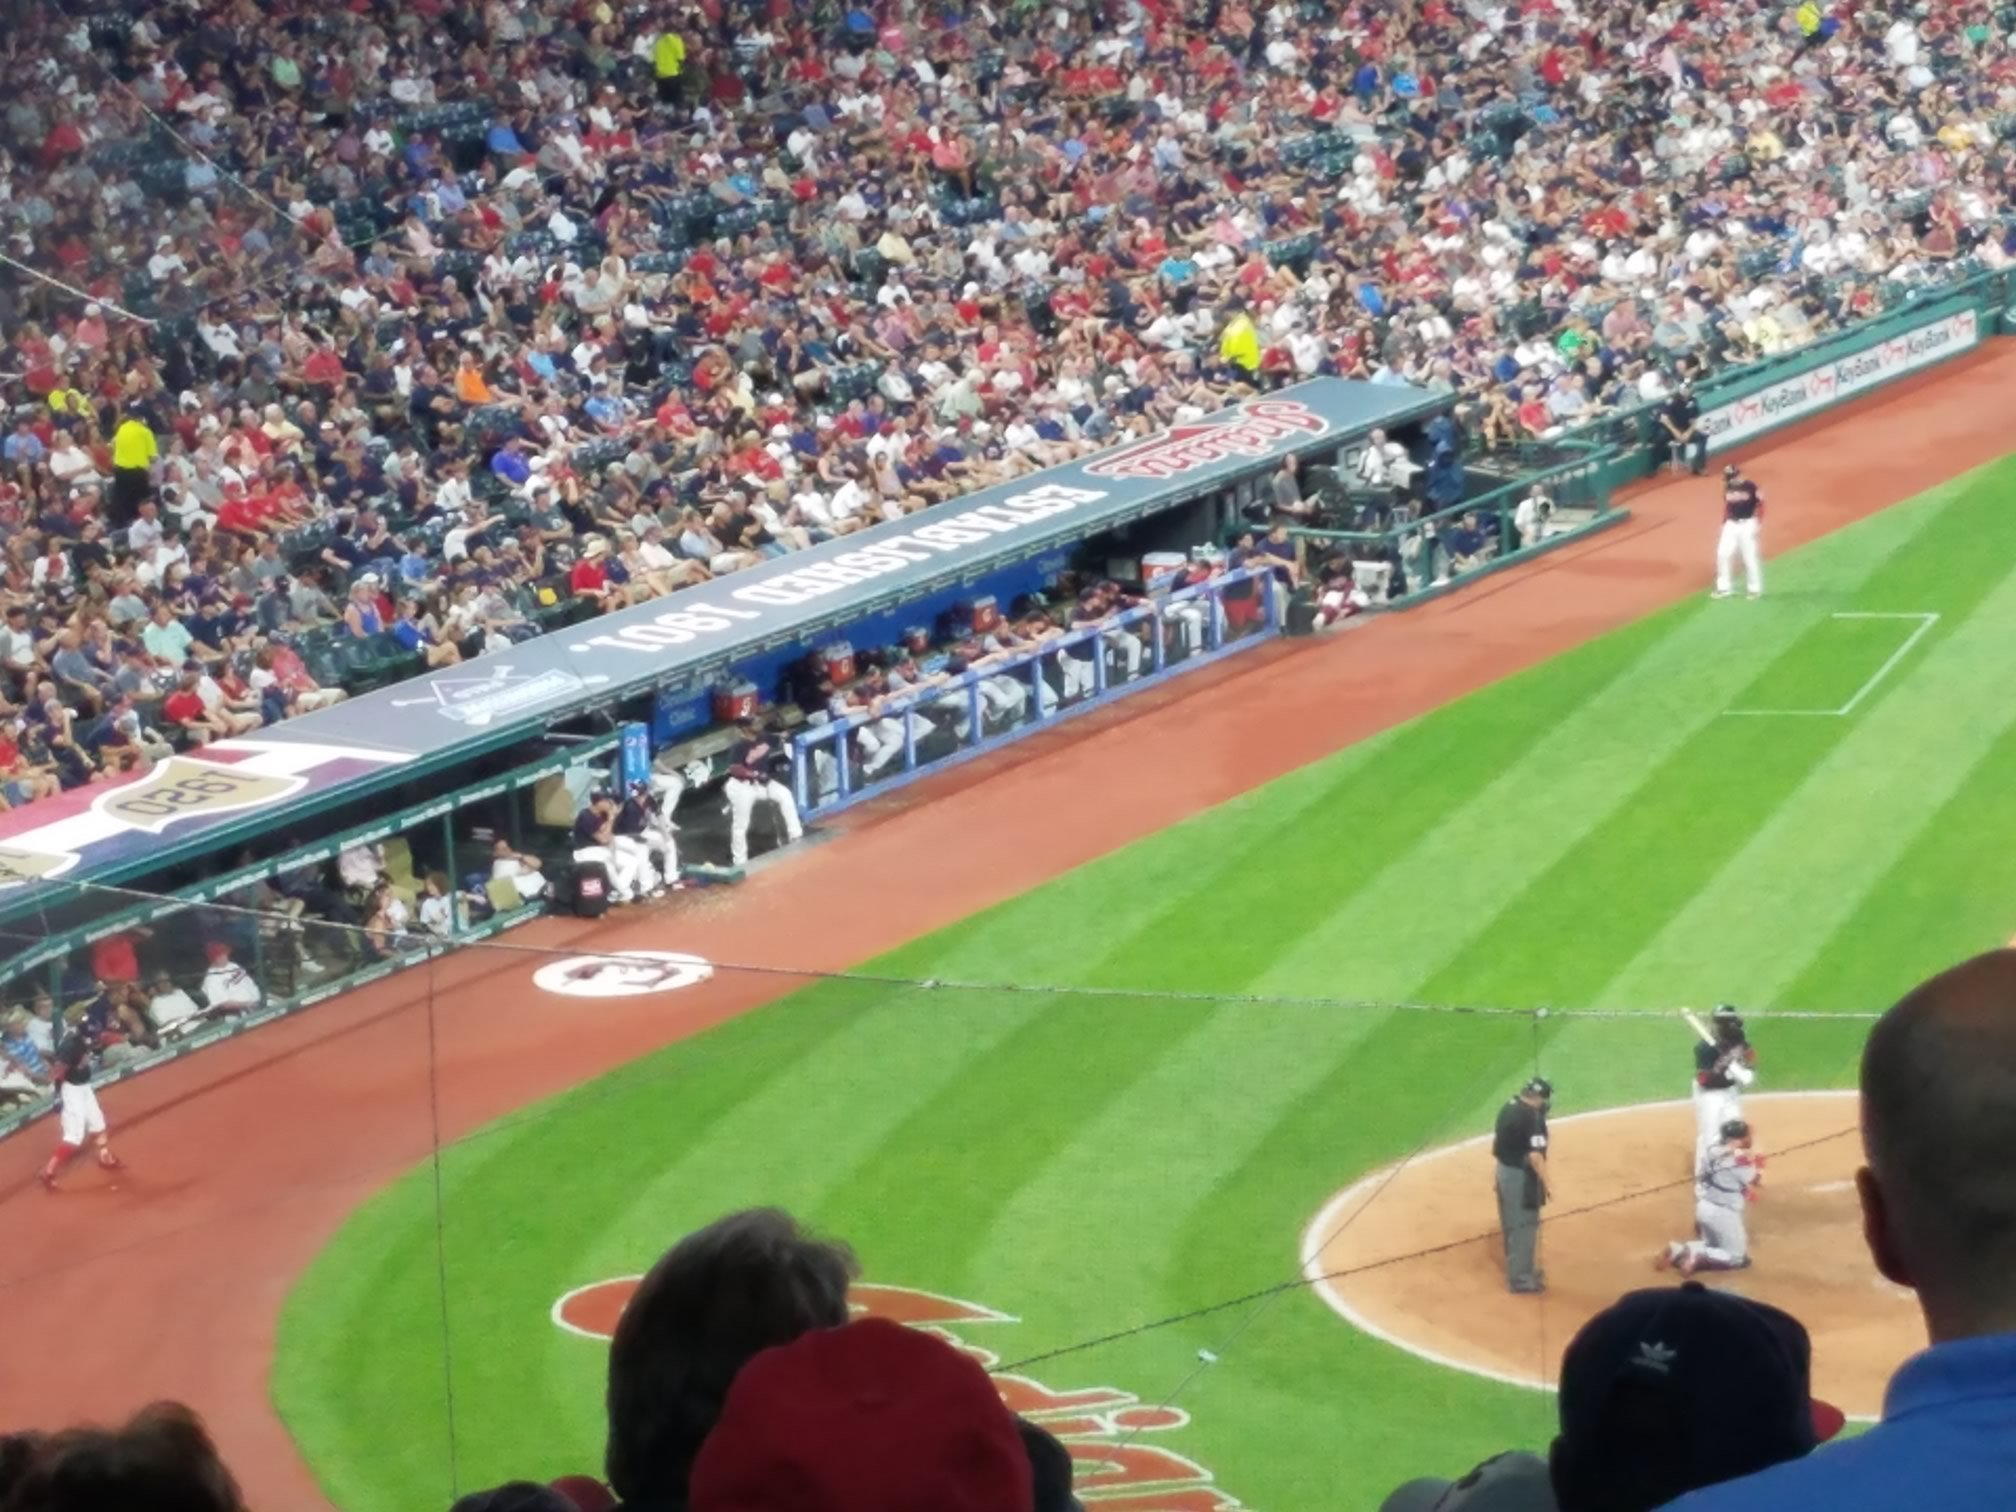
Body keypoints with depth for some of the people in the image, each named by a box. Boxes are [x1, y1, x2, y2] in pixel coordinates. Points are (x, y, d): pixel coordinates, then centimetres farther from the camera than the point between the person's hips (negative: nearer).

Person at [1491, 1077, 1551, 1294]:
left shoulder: (1507, 1109, 5)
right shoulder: (1534, 1117, -23)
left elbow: (1495, 1146, 14)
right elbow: (1535, 1156, -27)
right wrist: (1545, 1182, -20)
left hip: (1504, 1170, 9)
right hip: (1522, 1176, -9)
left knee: (1511, 1223, 21)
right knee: (1524, 1225, 2)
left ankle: (1517, 1270, 36)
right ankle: (1521, 1278, 9)